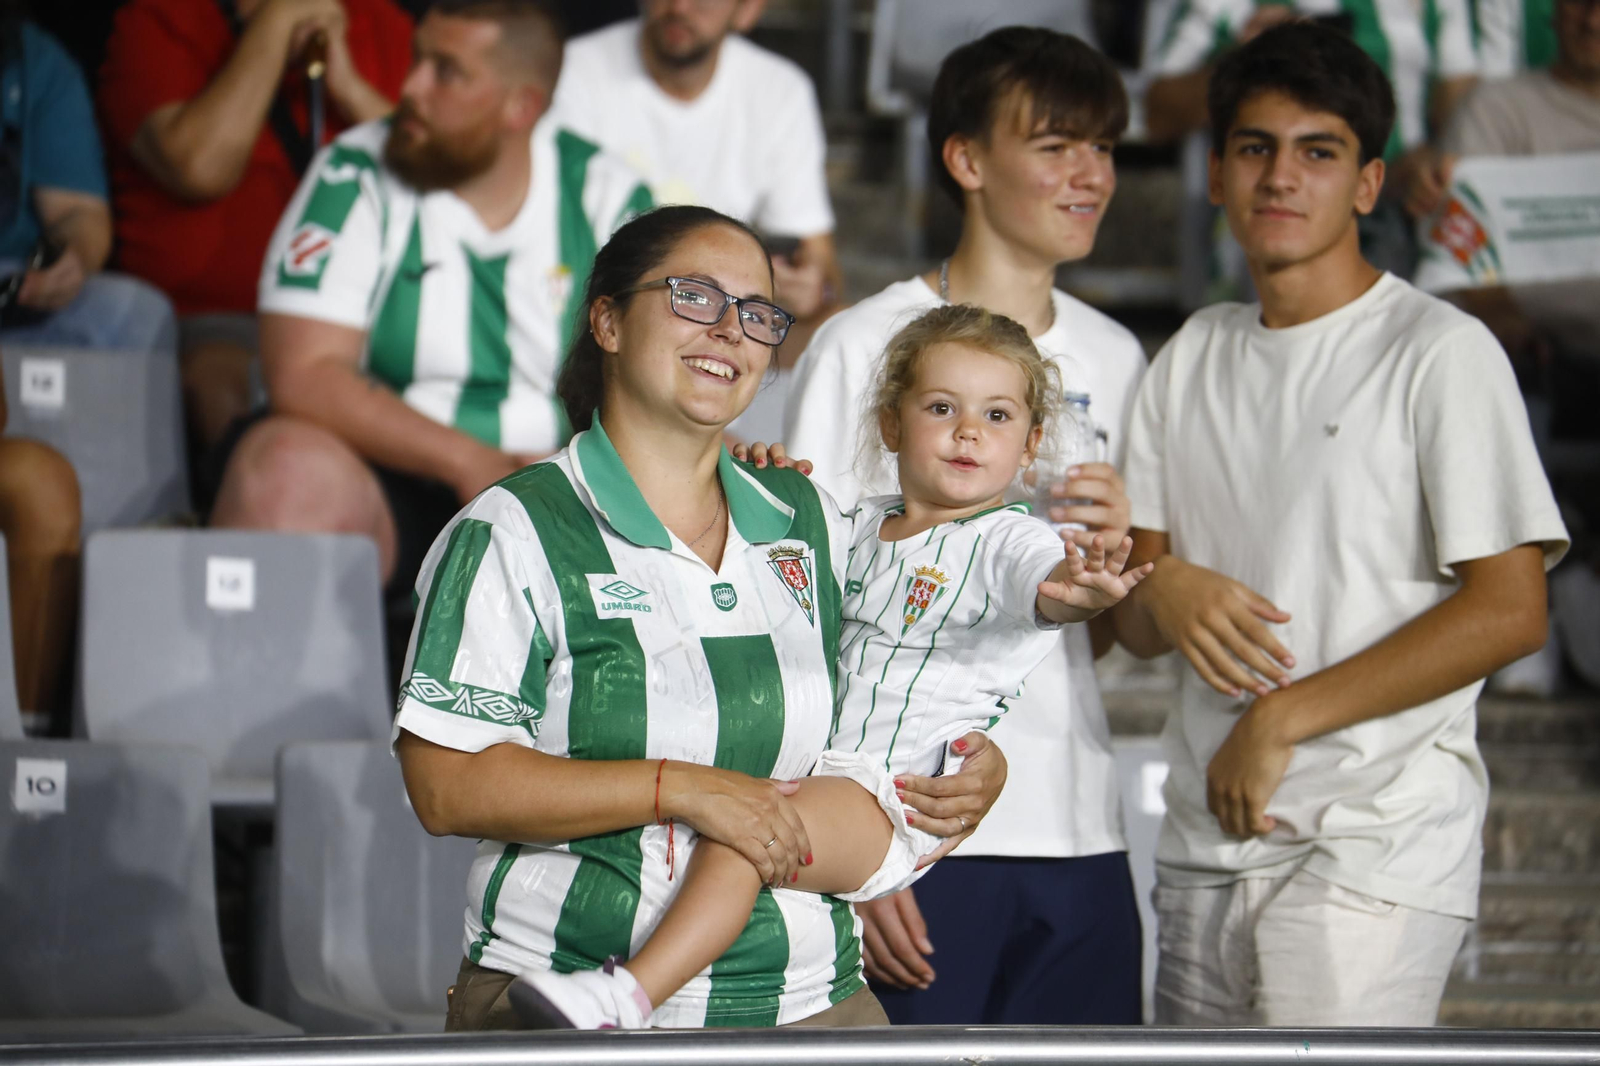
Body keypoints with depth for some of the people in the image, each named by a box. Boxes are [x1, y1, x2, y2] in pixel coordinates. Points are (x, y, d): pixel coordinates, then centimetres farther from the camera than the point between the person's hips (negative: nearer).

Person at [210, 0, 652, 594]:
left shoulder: (604, 195, 6)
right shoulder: (355, 180, 0)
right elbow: (302, 376, -10)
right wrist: (466, 461, -19)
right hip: (389, 472, -1)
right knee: (290, 469, -35)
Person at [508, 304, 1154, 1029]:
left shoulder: (1008, 541, -4)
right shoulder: (858, 527, 17)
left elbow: (1045, 588, -27)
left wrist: (1078, 590, -52)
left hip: (898, 801, -8)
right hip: (806, 770, 8)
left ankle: (629, 998, -39)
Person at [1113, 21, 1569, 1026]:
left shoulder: (1439, 352, -4)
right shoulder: (1193, 359, 16)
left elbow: (1509, 611, -11)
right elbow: (1134, 624, 17)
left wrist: (1284, 718, -12)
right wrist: (1160, 589, -8)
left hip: (1376, 839, -6)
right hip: (1207, 845, 6)